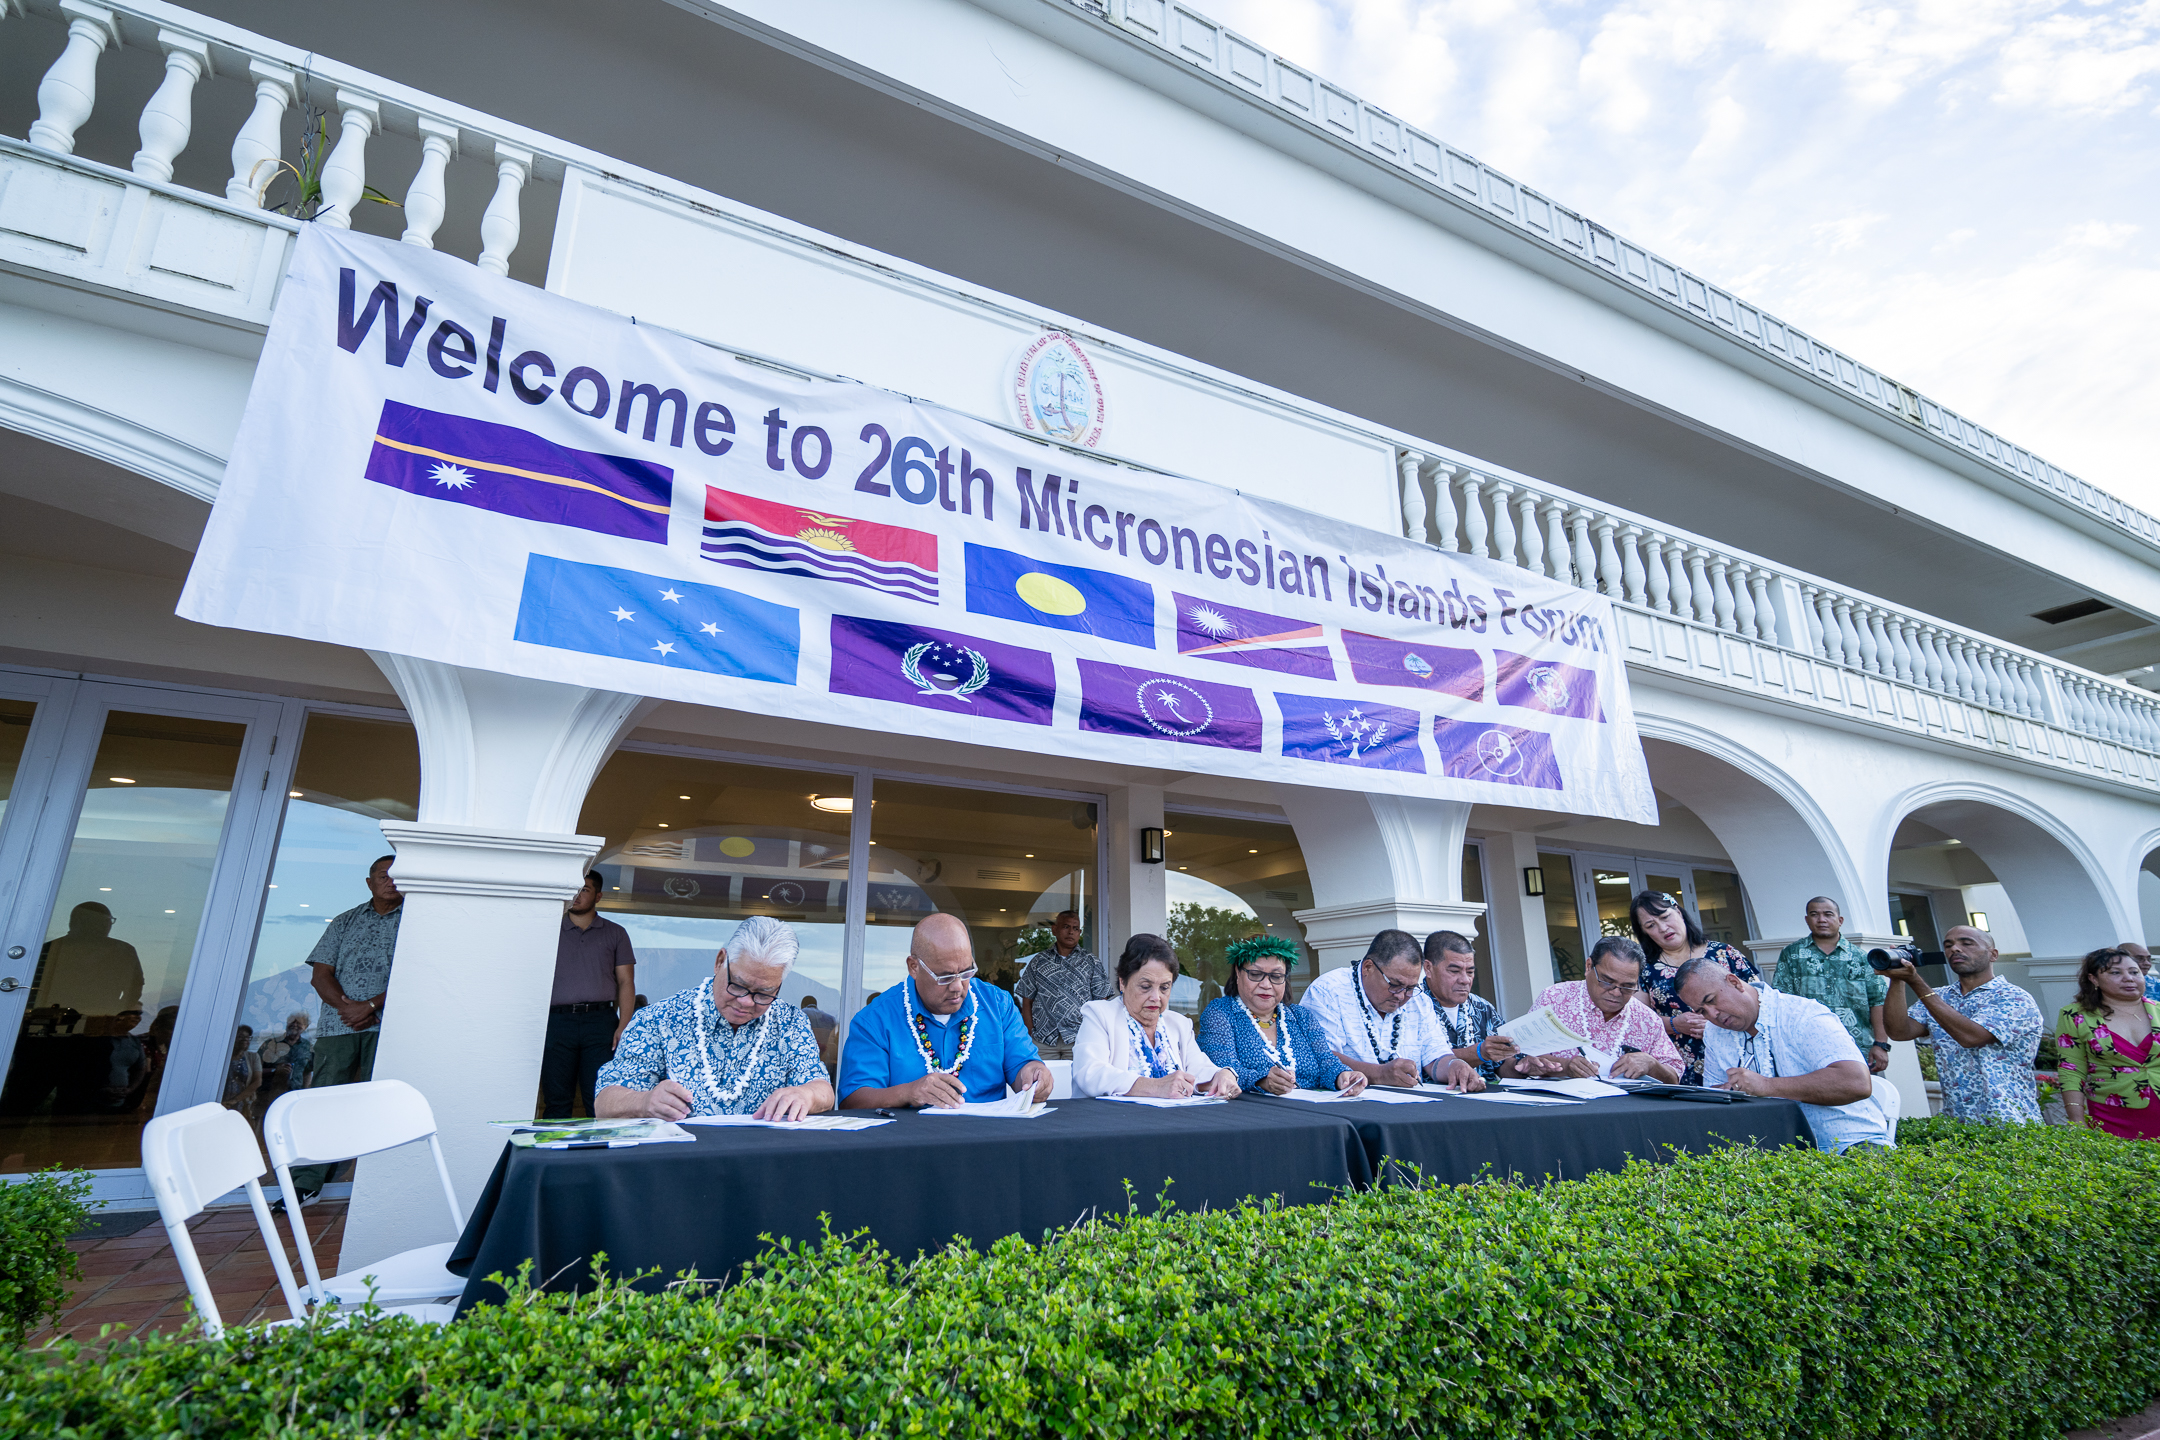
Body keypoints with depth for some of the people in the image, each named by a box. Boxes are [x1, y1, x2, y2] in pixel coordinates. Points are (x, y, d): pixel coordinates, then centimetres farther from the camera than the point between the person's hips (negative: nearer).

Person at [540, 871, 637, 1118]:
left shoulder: (615, 933, 13)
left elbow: (626, 982, 7)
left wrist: (624, 1026, -6)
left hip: (600, 1021, -1)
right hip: (558, 1021, 1)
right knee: (556, 1100, 2)